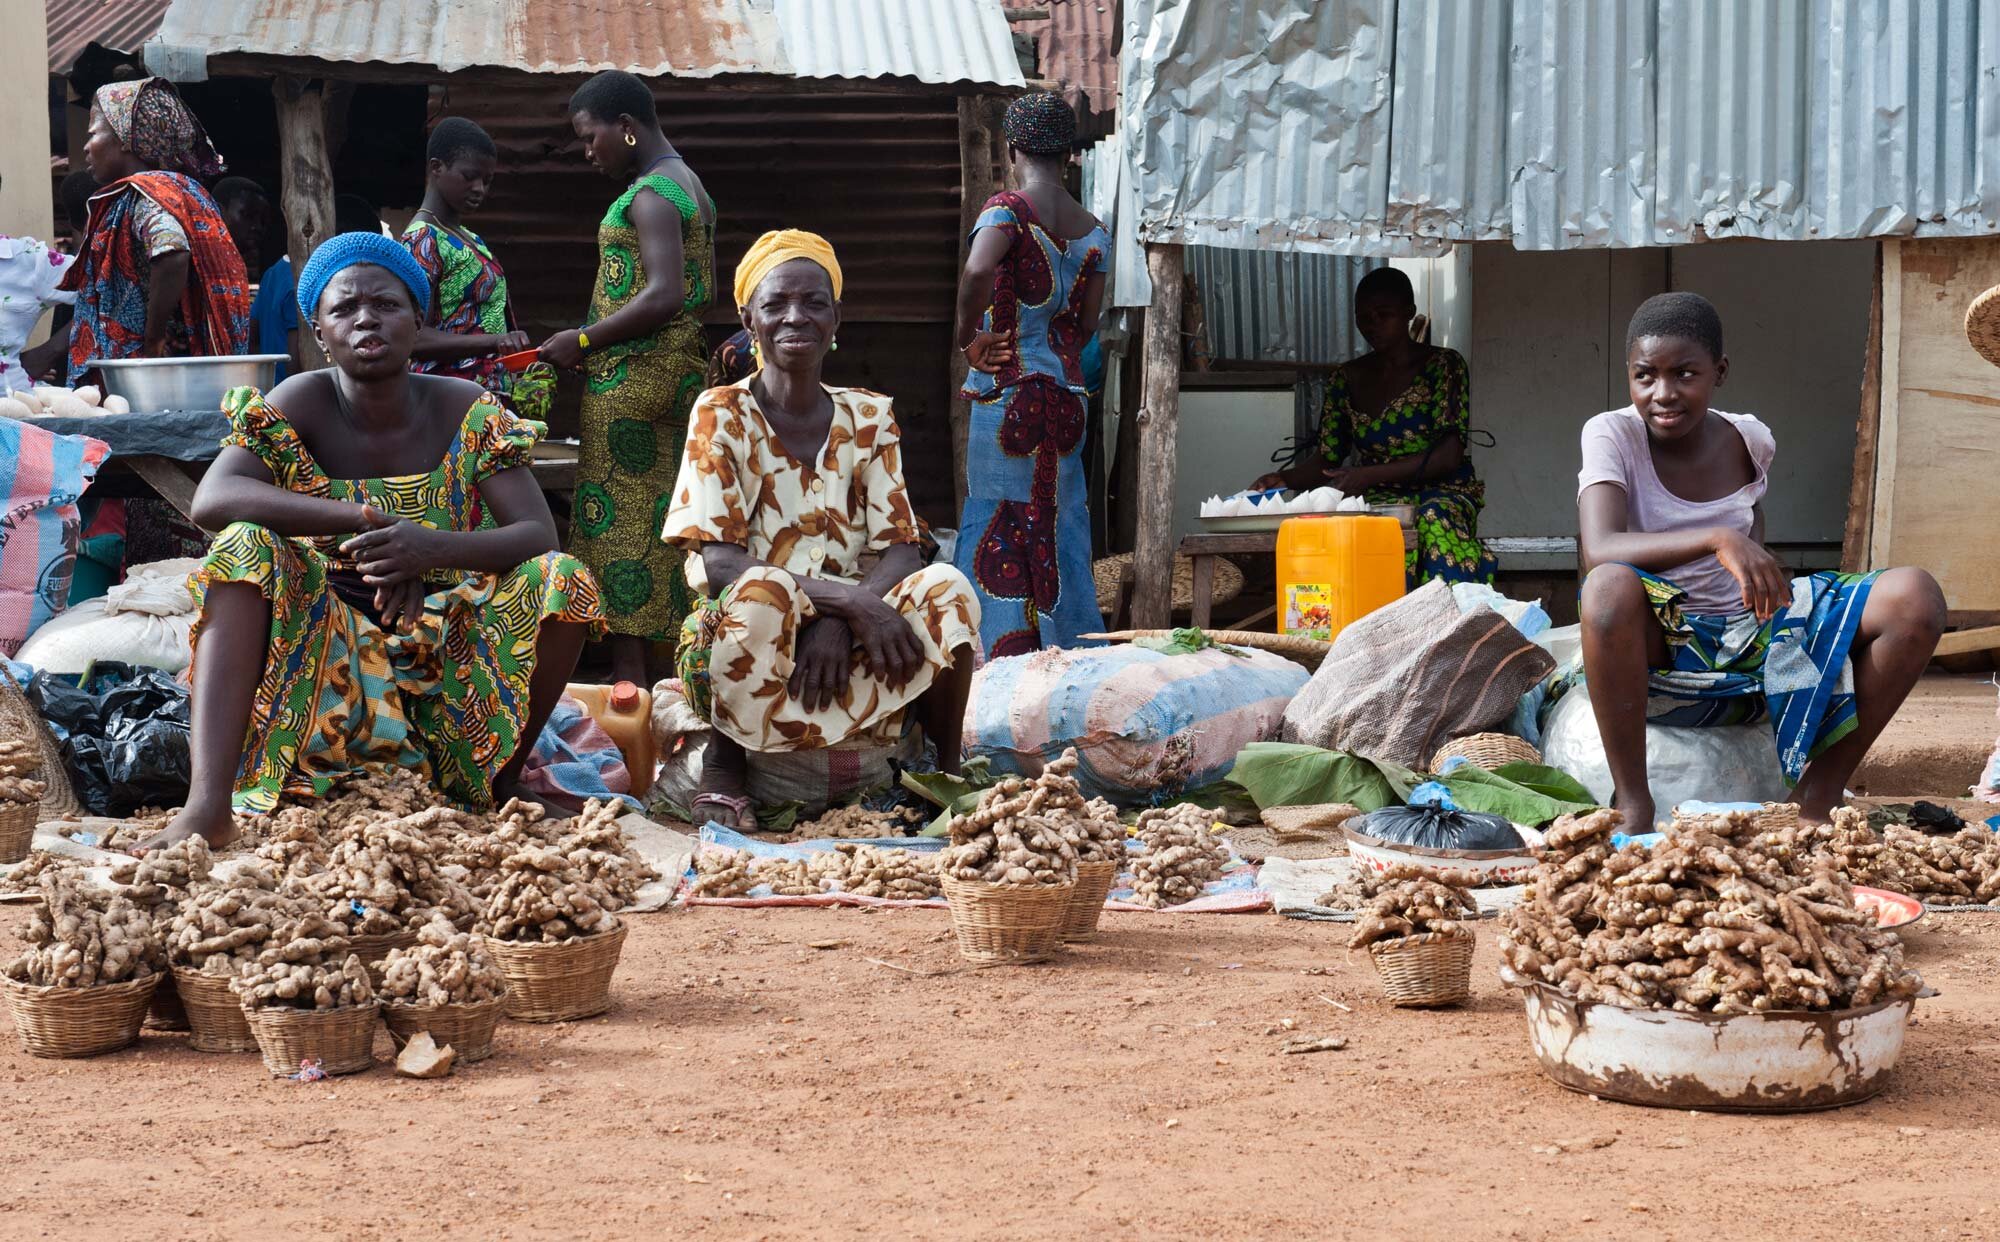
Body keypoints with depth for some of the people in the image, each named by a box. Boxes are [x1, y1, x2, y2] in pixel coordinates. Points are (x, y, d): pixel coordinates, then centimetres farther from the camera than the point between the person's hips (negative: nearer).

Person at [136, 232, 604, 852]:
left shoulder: (466, 411, -4)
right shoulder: (300, 405, -8)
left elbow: (539, 535, -13)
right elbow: (211, 499, -25)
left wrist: (435, 549, -34)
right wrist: (367, 518, -36)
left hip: (446, 655, 1)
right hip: (326, 653, -1)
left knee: (563, 580, -21)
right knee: (247, 546, -27)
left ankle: (500, 785, -8)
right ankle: (209, 801, -40)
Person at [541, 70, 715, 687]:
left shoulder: (650, 194, -14)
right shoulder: (689, 185, 17)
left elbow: (665, 295, -25)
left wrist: (584, 340, -17)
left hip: (630, 380, -10)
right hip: (679, 373, 10)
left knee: (620, 524, -7)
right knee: (659, 521, 10)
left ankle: (628, 679, -7)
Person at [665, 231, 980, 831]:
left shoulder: (870, 418, 5)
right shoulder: (722, 415, -6)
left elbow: (900, 552, -2)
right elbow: (717, 566, -15)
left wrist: (838, 624, -23)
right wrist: (847, 598, -27)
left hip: (846, 647, 3)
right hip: (740, 647, -3)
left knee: (947, 587, -22)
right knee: (766, 591, -36)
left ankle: (947, 774, -9)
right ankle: (722, 765, -13)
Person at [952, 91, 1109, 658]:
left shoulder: (1007, 209, -10)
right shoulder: (1092, 230, 7)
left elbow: (977, 270, -30)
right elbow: (1086, 325, 9)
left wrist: (968, 336, -16)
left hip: (1006, 394, -5)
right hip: (1067, 395, 5)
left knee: (998, 527, 0)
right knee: (1061, 526, 12)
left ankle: (1005, 653, -2)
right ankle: (1072, 649, 15)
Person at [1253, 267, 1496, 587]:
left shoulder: (1443, 366, 1)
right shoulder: (1347, 379, 14)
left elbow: (1449, 456, -10)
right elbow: (1326, 459, 12)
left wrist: (1369, 475, -18)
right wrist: (1284, 479, -11)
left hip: (1441, 491, -2)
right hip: (1377, 500, 2)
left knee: (1435, 518, -40)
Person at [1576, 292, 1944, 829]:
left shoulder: (1749, 442, 3)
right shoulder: (1612, 436, -10)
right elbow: (1599, 552, -28)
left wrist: (1757, 569, 7)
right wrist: (1717, 538, -38)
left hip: (1751, 640, 4)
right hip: (1656, 653, -4)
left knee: (1915, 597, -15)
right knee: (1611, 587, -40)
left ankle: (1823, 787, -5)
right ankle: (1632, 799, -25)